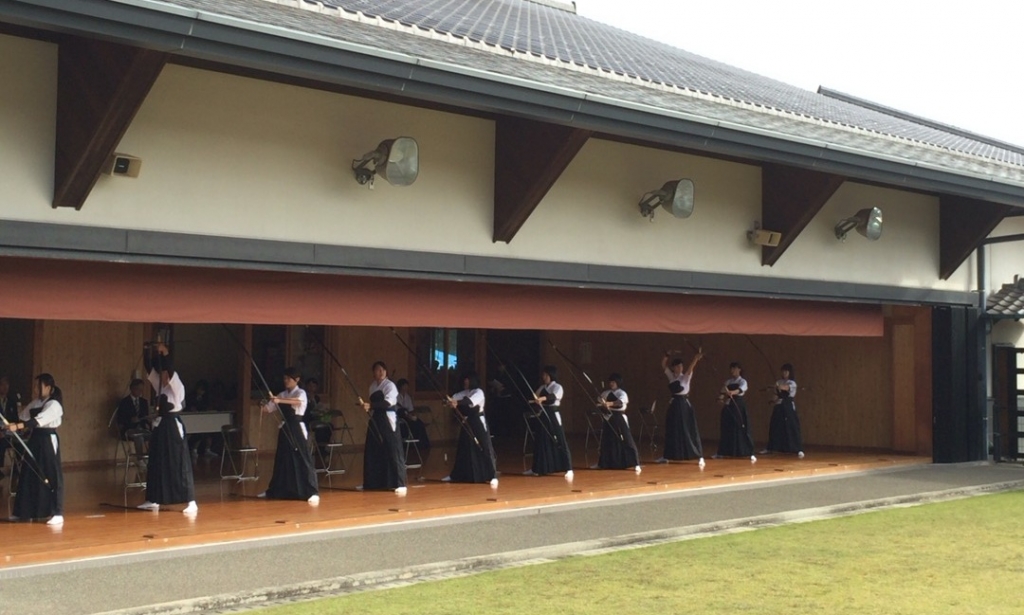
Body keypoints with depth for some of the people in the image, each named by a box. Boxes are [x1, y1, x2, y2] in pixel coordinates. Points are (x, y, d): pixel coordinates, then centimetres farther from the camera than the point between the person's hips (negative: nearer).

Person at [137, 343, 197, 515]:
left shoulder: (177, 387, -7)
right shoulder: (160, 386, 12)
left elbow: (172, 373, -23)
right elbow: (150, 371, 7)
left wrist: (166, 355, -32)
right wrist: (148, 354, -7)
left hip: (174, 426, -8)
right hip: (160, 425, 8)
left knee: (180, 464, -8)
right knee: (157, 464, 12)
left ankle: (191, 502, -8)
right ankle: (153, 501, 21)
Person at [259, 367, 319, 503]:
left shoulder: (301, 393, -6)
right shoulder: (282, 395, 13)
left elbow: (298, 401, -31)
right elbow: (267, 409, 12)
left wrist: (280, 400, -42)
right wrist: (262, 405, -11)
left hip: (297, 429, -6)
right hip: (285, 428, 6)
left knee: (303, 459, -10)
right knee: (281, 460, 14)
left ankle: (313, 493, -12)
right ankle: (274, 490, 25)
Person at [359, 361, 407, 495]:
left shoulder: (390, 385, -8)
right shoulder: (372, 385, 13)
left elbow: (388, 402, -24)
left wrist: (371, 405, -32)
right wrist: (367, 406, 3)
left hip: (388, 420, -7)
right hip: (375, 420, 7)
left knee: (393, 451, -9)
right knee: (372, 452, 8)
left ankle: (400, 484, -7)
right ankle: (374, 483, 20)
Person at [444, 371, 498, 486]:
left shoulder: (479, 392, -11)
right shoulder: (465, 393, 13)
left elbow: (471, 401, -29)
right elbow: (455, 397, 1)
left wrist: (458, 403, -43)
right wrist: (451, 400, -23)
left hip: (478, 423, -7)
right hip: (467, 423, 7)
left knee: (485, 448, -9)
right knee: (463, 448, 13)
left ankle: (493, 476, -7)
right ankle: (456, 475, 23)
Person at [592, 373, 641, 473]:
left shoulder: (622, 393, -8)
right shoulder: (606, 393, 8)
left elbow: (620, 402, -30)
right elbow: (599, 404, 12)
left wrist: (609, 403, -45)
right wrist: (602, 406, -12)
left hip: (620, 420, -5)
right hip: (609, 419, 5)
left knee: (626, 440, -8)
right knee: (606, 441, 13)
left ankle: (636, 464, -6)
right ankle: (602, 463, 27)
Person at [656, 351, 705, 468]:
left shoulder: (686, 376, -5)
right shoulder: (671, 376, 7)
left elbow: (691, 367, -23)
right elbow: (663, 365, 1)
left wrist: (696, 357, -39)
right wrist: (667, 355, -15)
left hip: (684, 404, -5)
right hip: (674, 404, 5)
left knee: (690, 430, -7)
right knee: (671, 431, 12)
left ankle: (700, 457, -5)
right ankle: (667, 456, 23)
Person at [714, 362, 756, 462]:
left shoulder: (742, 381, -3)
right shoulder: (728, 382, 13)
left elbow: (740, 390, -24)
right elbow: (724, 392, 6)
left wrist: (731, 392, -44)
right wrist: (722, 397, -18)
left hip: (738, 405, -5)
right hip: (728, 405, 5)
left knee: (743, 429, -8)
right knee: (725, 429, 8)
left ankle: (751, 454, -6)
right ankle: (721, 452, 18)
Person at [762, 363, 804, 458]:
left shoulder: (792, 382, -5)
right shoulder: (779, 382, 11)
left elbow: (788, 388, -28)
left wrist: (782, 387, -50)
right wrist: (775, 398, -9)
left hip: (789, 406, -5)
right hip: (779, 406, 5)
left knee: (793, 427, -12)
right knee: (775, 427, 9)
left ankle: (799, 450, -12)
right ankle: (770, 448, 23)